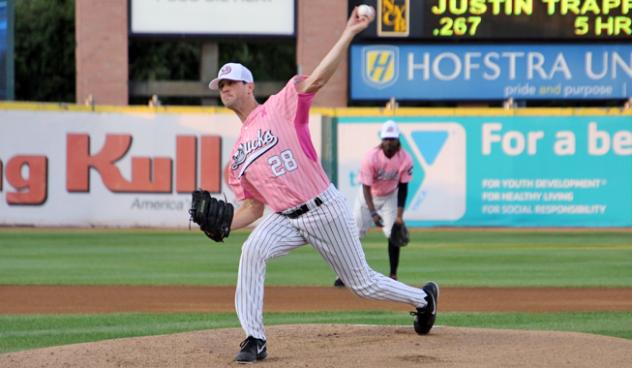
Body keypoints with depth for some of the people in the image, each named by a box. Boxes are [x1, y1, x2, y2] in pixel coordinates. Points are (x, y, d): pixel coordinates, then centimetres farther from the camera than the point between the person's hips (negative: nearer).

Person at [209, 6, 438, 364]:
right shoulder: (238, 154, 13)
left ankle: (423, 297, 36)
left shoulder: (280, 109, -3)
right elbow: (253, 208, 14)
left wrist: (348, 34, -27)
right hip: (285, 219, 4)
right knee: (253, 251, -26)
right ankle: (255, 340, -22)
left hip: (326, 210, -4)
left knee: (362, 283, 8)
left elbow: (317, 79, -17)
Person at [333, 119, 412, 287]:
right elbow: (366, 187, -26)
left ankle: (393, 276, -1)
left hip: (390, 197, 1)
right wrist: (373, 213, -36)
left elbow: (403, 187, -12)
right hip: (368, 196, -1)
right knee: (355, 233, -5)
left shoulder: (405, 159, -22)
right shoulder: (371, 157, -29)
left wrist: (399, 215, -18)